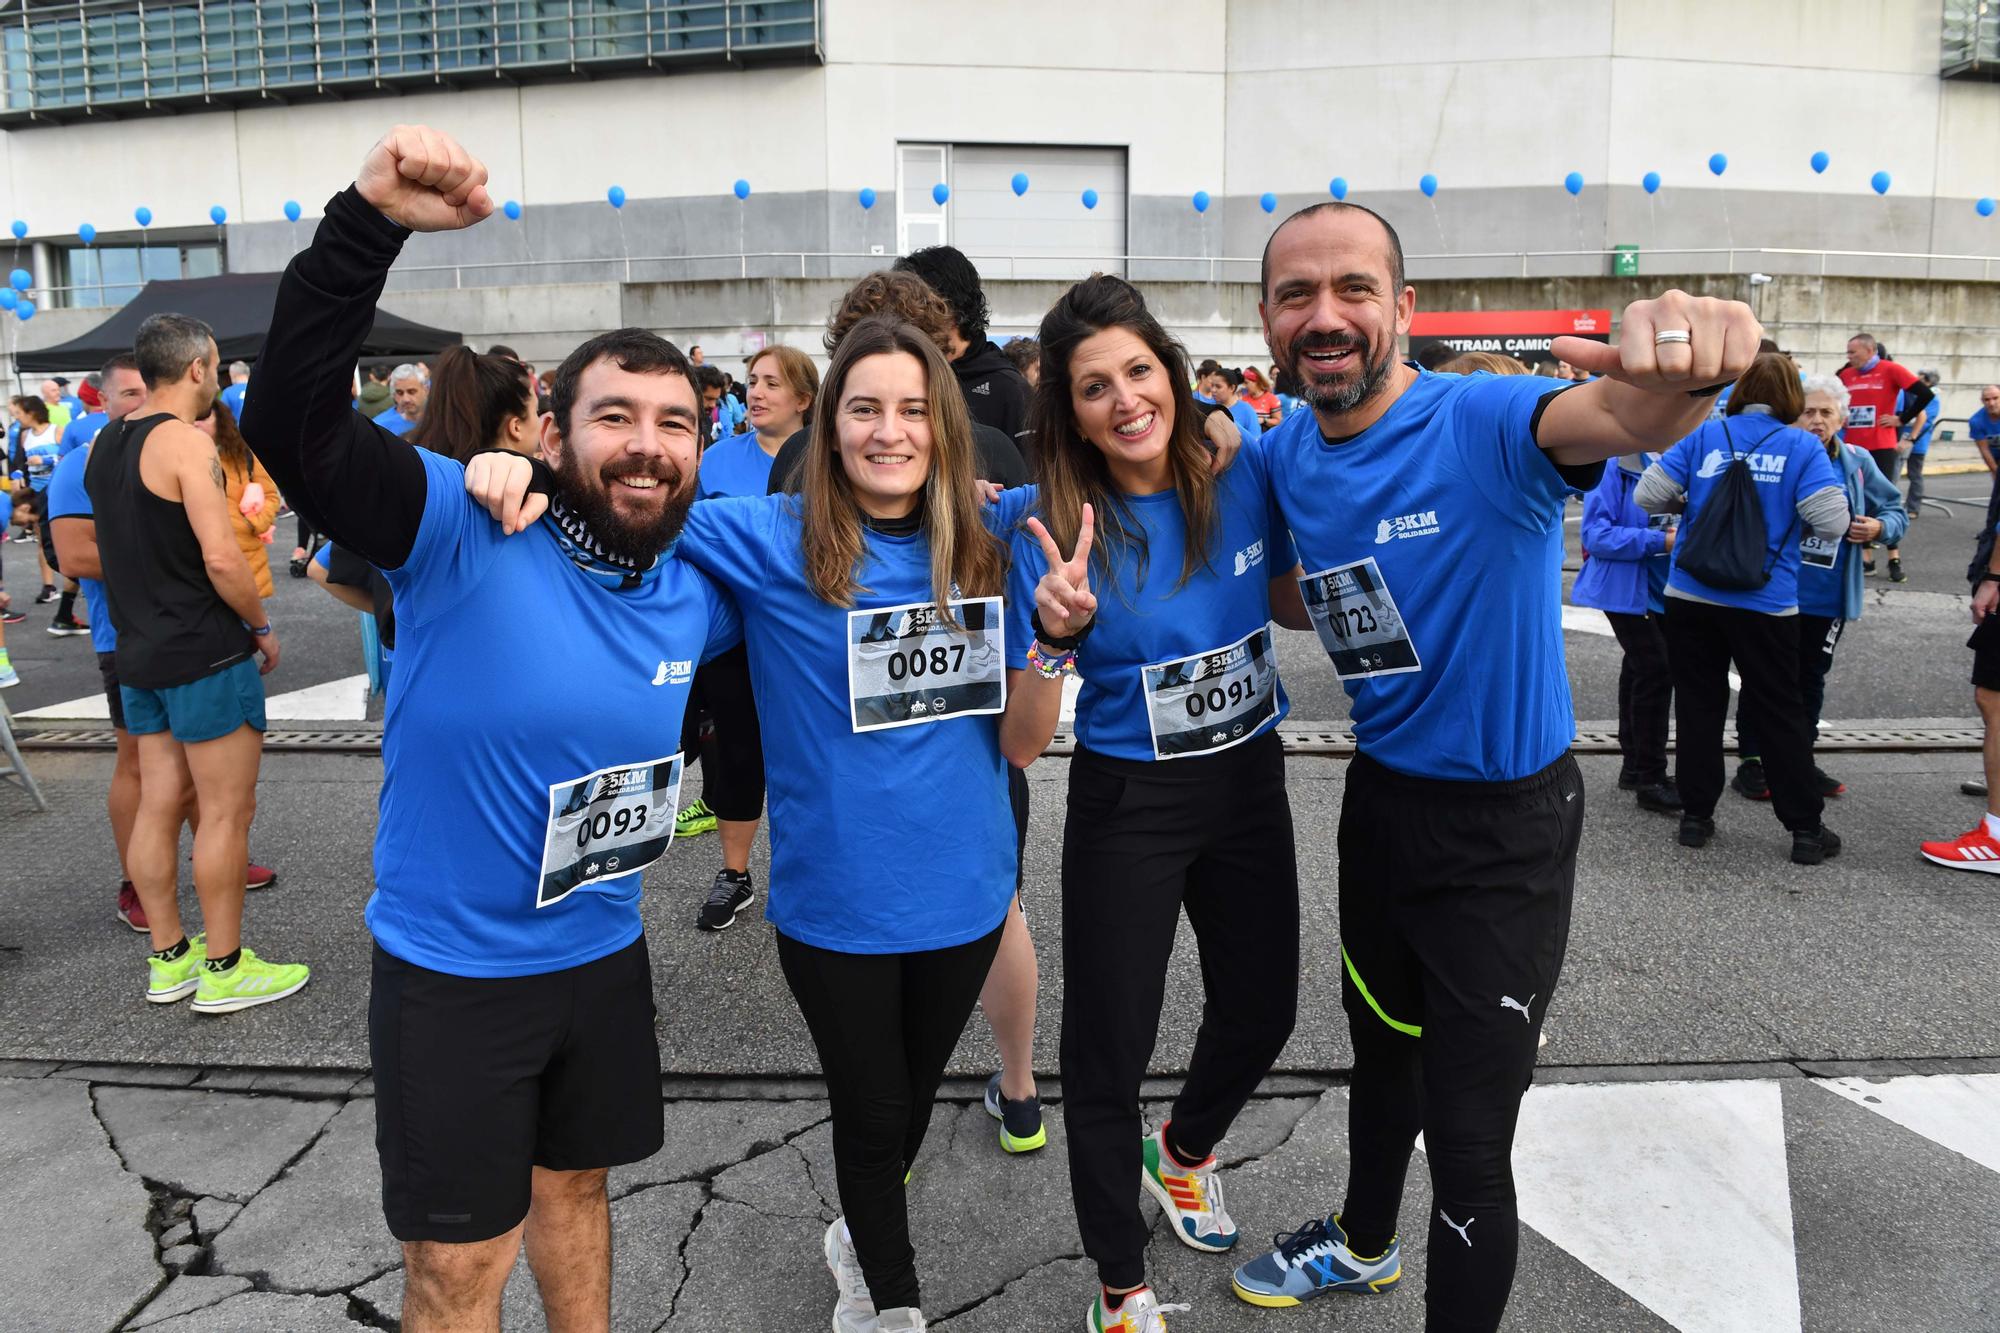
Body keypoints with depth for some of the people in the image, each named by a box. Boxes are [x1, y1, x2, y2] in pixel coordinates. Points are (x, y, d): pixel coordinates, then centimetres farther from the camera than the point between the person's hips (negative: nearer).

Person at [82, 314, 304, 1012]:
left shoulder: (103, 443, 11)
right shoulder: (186, 441, -16)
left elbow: (102, 548, 19)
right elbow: (221, 558, -22)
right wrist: (263, 628, -11)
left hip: (139, 652, 9)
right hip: (206, 653, -8)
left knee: (158, 804, 13)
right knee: (227, 810, 1)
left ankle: (168, 959, 24)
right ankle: (224, 969, 9)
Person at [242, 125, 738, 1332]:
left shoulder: (697, 596, -5)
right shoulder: (466, 533, -20)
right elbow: (294, 424, -35)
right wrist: (370, 222, -44)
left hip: (605, 953, 5)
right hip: (451, 969, -4)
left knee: (574, 1186, 26)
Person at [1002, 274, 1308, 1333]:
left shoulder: (1244, 477, -8)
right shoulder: (1054, 532, -18)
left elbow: (1296, 603, 12)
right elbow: (1019, 745, -18)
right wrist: (1055, 634, -35)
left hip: (1249, 782, 4)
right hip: (1127, 807, -4)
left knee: (1261, 1012, 19)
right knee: (1110, 1044, 5)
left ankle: (1184, 1147, 54)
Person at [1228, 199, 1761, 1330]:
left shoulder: (1482, 423, -24)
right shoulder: (1286, 453, -3)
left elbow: (1614, 417, -45)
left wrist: (1677, 373, -68)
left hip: (1505, 821, -6)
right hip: (1382, 794, 7)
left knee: (1468, 1129, 0)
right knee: (1382, 1039, 27)